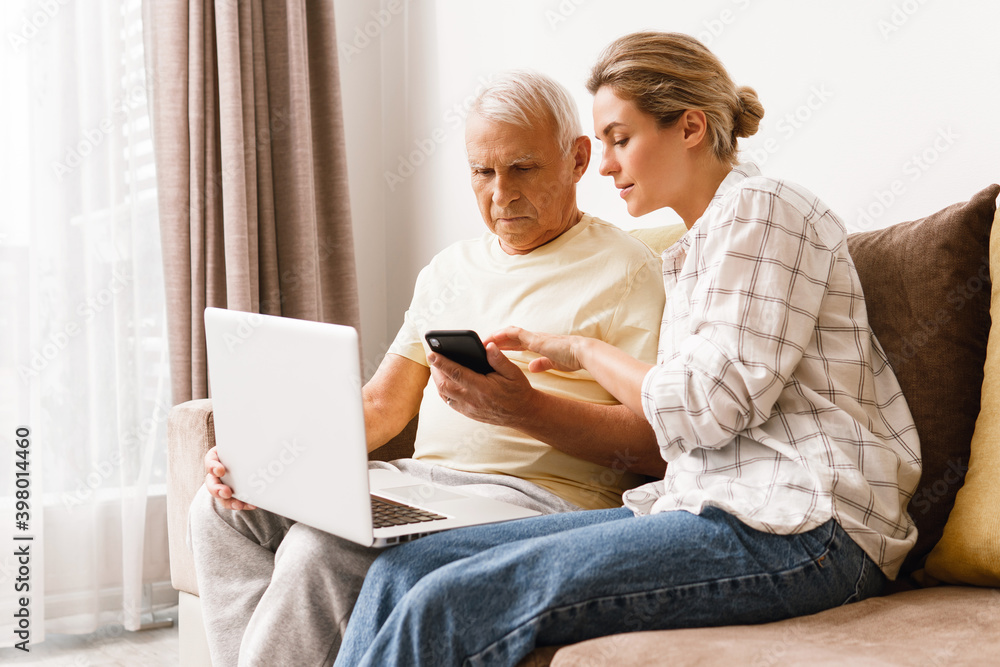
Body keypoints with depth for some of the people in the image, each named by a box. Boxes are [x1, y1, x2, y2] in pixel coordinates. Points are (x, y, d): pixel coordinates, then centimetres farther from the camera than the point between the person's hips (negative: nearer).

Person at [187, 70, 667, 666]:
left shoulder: (626, 270, -2)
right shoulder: (451, 268, 21)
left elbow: (659, 444, -11)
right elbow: (381, 404, 18)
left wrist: (524, 407, -25)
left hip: (537, 494, -7)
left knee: (322, 548, -28)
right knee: (223, 507, -7)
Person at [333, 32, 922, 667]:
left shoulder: (760, 208, -4)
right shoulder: (698, 248, 24)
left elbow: (709, 407, -13)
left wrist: (586, 350, 0)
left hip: (795, 534, -9)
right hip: (714, 506, 9)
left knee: (448, 605, -23)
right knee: (404, 570, -6)